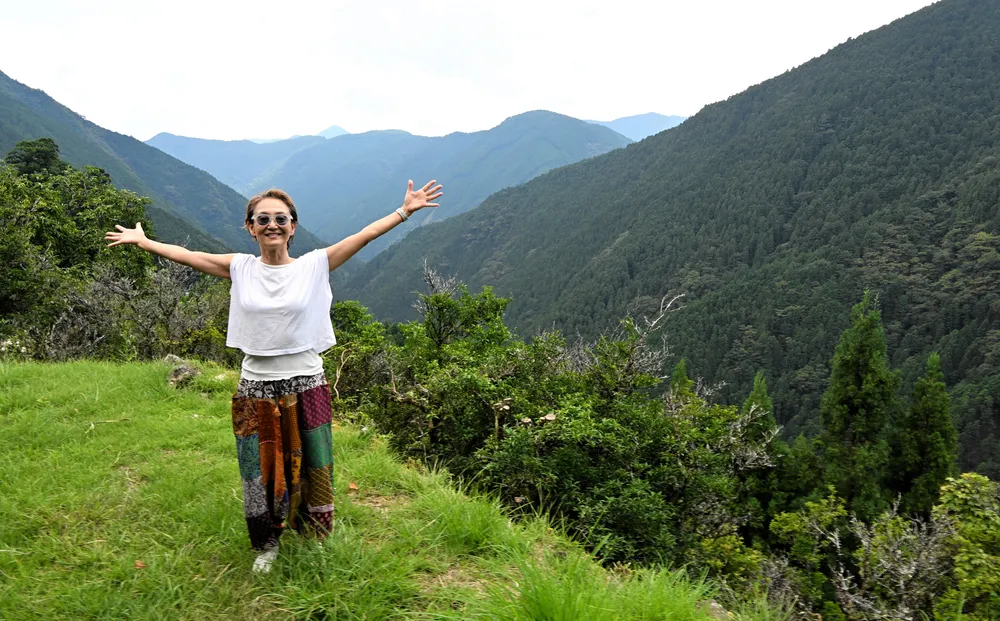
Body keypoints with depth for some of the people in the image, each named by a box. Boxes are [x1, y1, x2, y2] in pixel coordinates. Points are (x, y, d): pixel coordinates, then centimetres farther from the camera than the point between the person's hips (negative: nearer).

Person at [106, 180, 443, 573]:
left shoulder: (313, 265, -4)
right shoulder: (240, 269, 2)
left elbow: (364, 235, -10)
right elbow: (187, 255, 9)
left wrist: (405, 211, -17)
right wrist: (143, 241, 12)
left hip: (306, 387, -1)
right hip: (256, 389, 2)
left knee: (310, 468, 8)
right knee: (260, 471, 11)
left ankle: (315, 541, 30)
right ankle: (267, 544, 32)